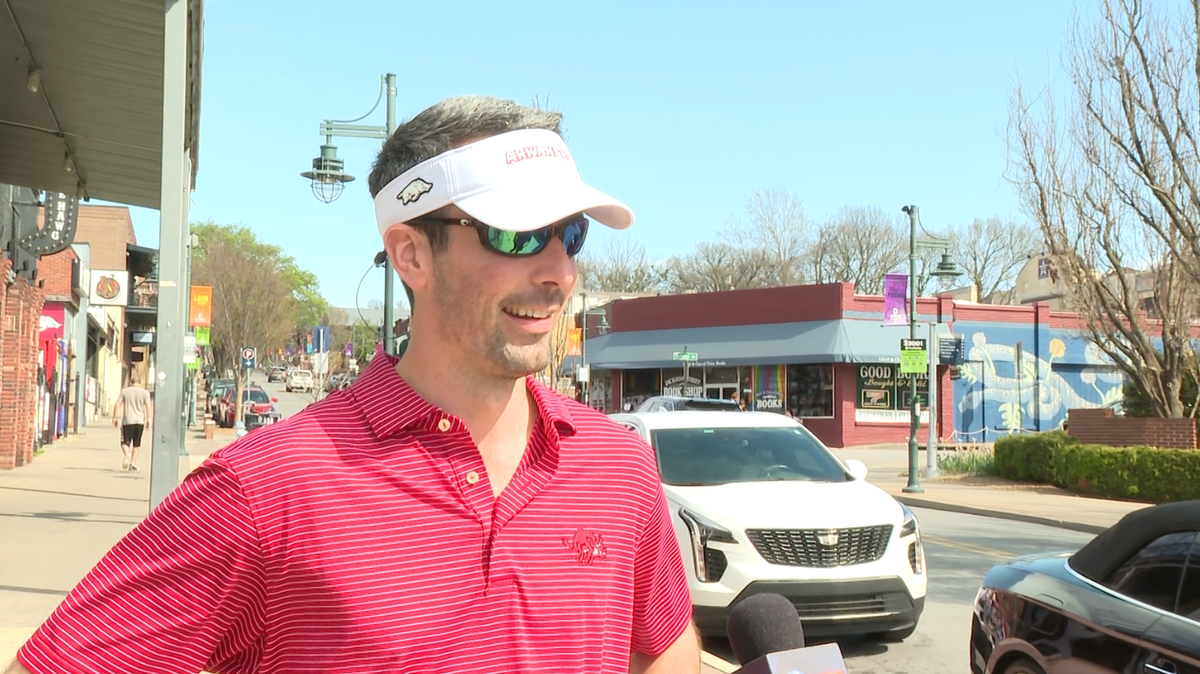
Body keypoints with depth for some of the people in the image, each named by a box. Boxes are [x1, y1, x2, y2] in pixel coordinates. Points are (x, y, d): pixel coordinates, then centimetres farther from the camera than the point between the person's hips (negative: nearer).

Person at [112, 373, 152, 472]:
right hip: (140, 421, 1)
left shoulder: (124, 391, 4)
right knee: (136, 444, 11)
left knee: (125, 442, 5)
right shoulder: (145, 393, 4)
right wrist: (148, 420, -3)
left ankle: (127, 454, -25)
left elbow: (117, 405, 0)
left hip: (127, 421, -1)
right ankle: (133, 463, 9)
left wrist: (115, 418, 5)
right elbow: (148, 407, -4)